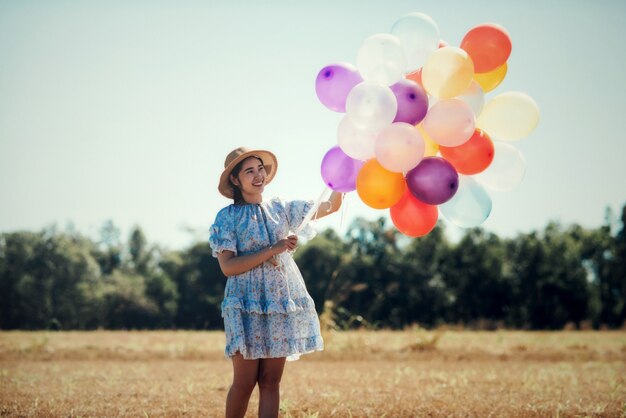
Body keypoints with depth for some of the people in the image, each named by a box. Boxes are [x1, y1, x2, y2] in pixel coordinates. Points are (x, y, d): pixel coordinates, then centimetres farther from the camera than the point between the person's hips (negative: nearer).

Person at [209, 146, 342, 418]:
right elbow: (228, 266, -14)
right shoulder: (227, 218, -3)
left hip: (282, 304, 4)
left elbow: (331, 206, 14)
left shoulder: (281, 209, 10)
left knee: (271, 381, 3)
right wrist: (273, 249, -17)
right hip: (247, 305, -4)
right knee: (245, 382, -4)